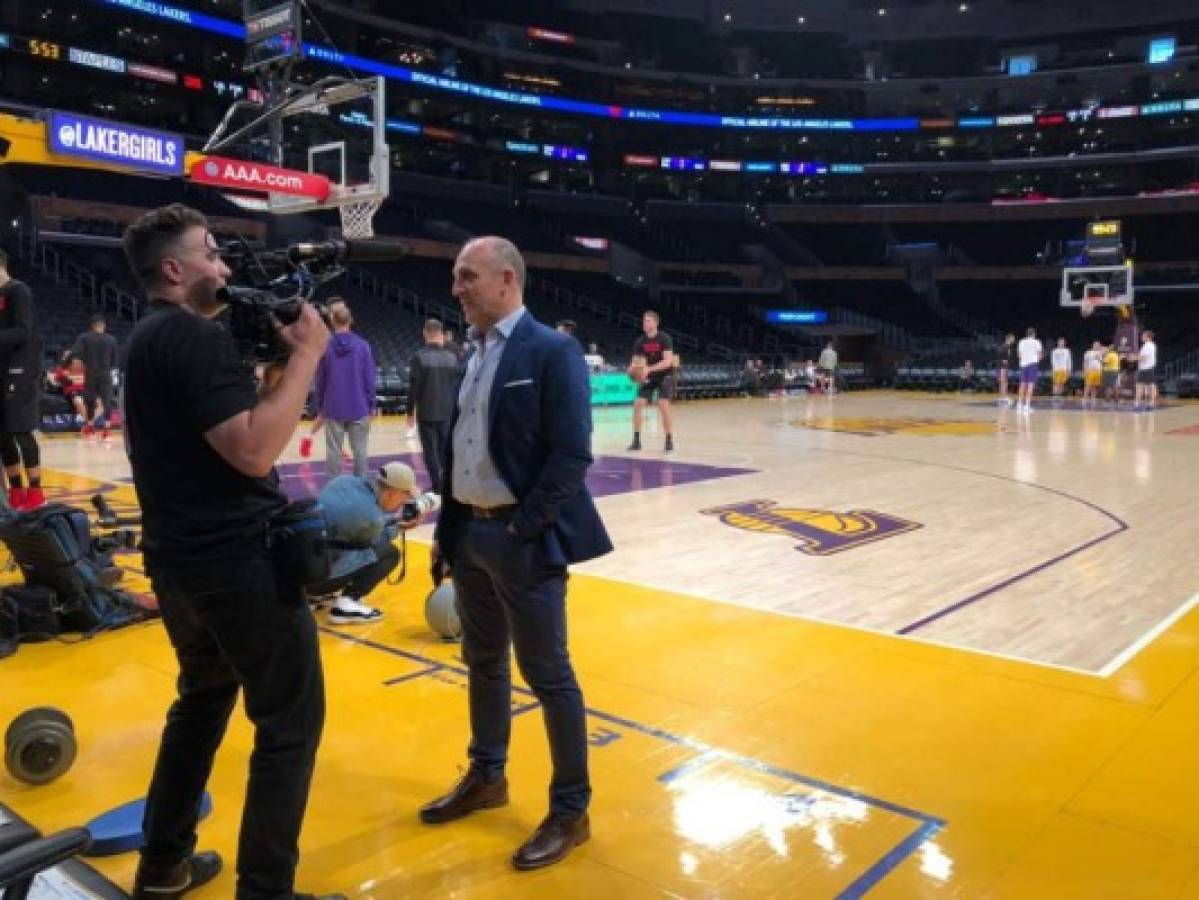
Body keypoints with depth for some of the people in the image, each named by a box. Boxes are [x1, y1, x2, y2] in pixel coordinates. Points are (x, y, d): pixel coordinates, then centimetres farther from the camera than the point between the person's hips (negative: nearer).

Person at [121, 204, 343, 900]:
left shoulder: (149, 338, 14)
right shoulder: (195, 335, -17)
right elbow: (254, 449, -26)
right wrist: (306, 353, -19)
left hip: (177, 557, 10)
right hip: (237, 559, -10)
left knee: (202, 700, 24)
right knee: (289, 721, 0)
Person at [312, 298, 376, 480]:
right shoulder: (363, 346, -5)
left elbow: (320, 380, 1)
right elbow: (370, 379, -3)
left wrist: (320, 407, 11)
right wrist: (370, 406, 6)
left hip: (333, 410, 0)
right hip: (359, 409, 0)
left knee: (333, 451, 8)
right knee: (360, 450, 7)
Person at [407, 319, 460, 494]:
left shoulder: (419, 356, -10)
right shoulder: (452, 357, 1)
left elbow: (413, 387, -9)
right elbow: (457, 386, 6)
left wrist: (410, 411, 1)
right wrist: (456, 409, 15)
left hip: (426, 413, -3)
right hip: (447, 412, 4)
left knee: (431, 450, 2)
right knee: (446, 449, 13)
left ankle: (437, 486, 0)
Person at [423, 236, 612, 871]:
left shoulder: (552, 352, -12)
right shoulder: (473, 354, 11)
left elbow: (571, 455, -17)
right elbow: (458, 448, 14)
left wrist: (522, 530, -18)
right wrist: (448, 530, 10)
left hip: (522, 538, -7)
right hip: (470, 533, 8)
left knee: (548, 675, 3)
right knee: (483, 663, 20)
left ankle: (570, 811, 18)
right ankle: (486, 777, 38)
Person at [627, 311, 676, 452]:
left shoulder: (664, 338, -18)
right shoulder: (639, 342, -4)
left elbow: (668, 361, -27)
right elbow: (636, 362, -3)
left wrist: (648, 368, -38)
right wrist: (633, 369, -29)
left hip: (665, 376, -4)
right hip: (648, 377, 5)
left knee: (663, 405, -19)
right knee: (638, 404, -8)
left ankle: (669, 440, -6)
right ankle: (636, 440, 1)